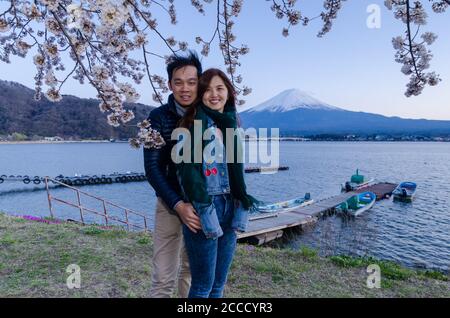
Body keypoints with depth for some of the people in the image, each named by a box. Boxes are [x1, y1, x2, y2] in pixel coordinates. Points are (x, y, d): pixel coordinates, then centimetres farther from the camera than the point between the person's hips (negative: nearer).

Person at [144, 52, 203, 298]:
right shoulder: (158, 117, -6)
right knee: (163, 277, 3)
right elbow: (152, 167, -11)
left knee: (192, 270, 16)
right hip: (170, 203, -1)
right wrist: (178, 205, -21)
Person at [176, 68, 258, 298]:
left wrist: (241, 207, 6)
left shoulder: (231, 124, 12)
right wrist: (205, 212, -20)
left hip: (229, 208, 7)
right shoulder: (195, 123, -9)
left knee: (219, 283, 16)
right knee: (203, 284, 4)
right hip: (203, 208, -6)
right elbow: (188, 170, -15)